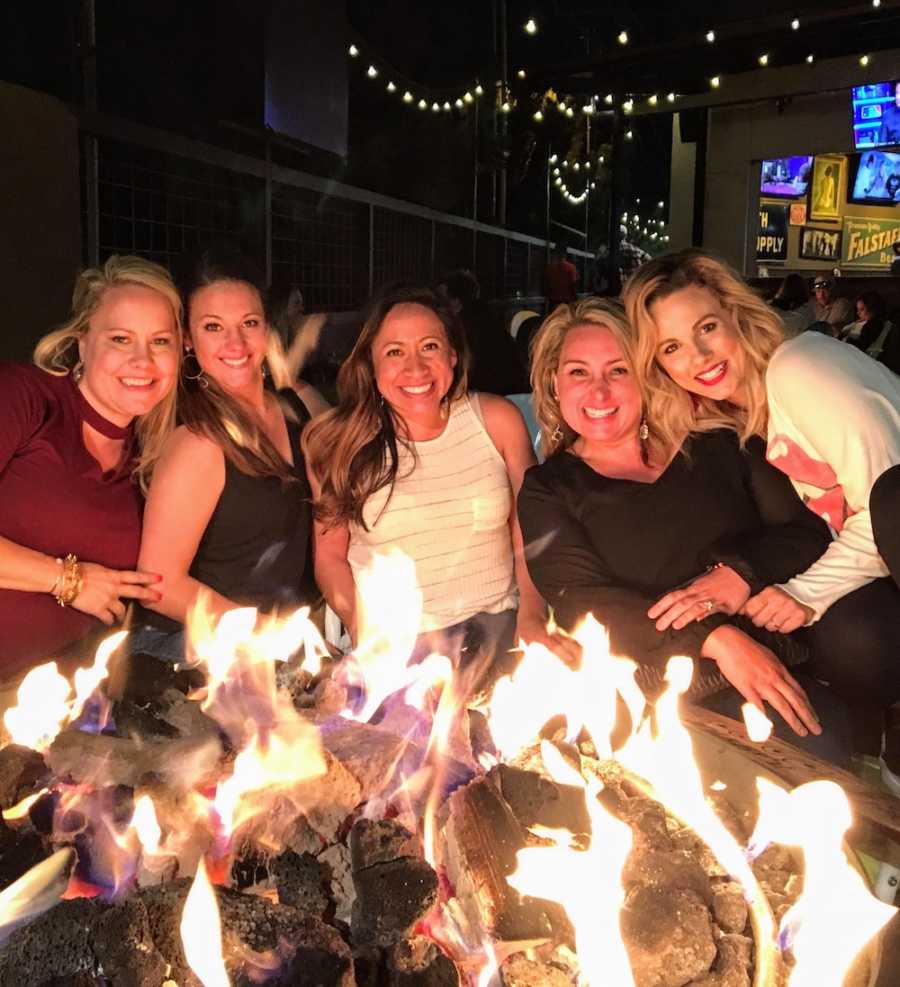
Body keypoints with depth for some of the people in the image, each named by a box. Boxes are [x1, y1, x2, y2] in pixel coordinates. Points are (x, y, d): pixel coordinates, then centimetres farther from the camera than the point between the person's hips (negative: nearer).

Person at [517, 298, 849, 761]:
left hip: (776, 668, 2)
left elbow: (807, 532, 10)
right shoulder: (547, 491, 6)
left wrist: (739, 575, -12)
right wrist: (714, 638, -18)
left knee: (821, 741, -28)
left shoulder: (715, 440, 11)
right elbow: (580, 600, -7)